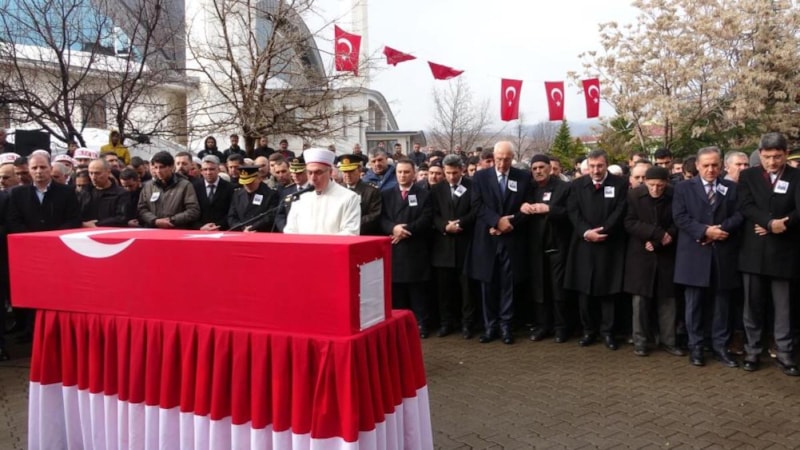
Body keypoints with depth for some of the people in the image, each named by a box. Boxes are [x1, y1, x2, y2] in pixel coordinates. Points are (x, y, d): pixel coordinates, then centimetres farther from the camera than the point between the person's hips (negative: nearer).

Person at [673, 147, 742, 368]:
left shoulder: (732, 188, 11)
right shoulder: (683, 187, 4)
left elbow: (738, 216, 0)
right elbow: (680, 217, -6)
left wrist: (719, 229, -15)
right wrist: (705, 231, -17)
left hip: (723, 255, 2)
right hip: (694, 255, -2)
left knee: (721, 304, 9)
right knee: (694, 304, 4)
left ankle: (720, 347, 19)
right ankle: (695, 347, 13)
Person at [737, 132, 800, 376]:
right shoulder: (748, 176, 5)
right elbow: (746, 207, -8)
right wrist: (771, 222, -20)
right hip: (753, 251, 1)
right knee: (753, 304, 8)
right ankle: (752, 351, 18)